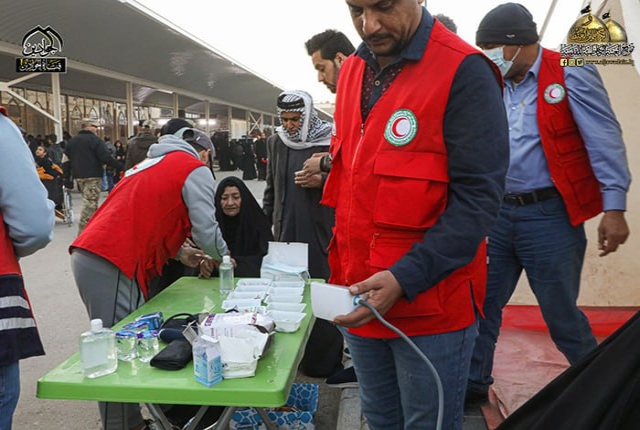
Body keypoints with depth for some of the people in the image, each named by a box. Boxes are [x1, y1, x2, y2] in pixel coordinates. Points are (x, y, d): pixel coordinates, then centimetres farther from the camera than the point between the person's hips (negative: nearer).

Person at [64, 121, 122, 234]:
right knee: (90, 203, -8)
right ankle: (83, 232, -13)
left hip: (78, 176, 8)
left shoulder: (71, 141, 15)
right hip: (93, 176, -8)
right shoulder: (95, 139, -7)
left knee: (88, 202, 18)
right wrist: (121, 166, -9)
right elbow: (106, 157, -16)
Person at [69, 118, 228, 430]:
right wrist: (222, 256, 14)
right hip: (112, 266, -9)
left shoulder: (152, 163, 27)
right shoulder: (195, 169, 1)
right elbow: (206, 228, -6)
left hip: (87, 256, 9)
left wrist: (180, 253, 25)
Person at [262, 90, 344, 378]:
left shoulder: (330, 140, -5)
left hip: (321, 232, -4)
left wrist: (322, 181, -17)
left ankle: (326, 361, 14)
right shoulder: (275, 142, 11)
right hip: (286, 230, 5)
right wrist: (265, 220, 18)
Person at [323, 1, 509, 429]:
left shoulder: (464, 72, -13)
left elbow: (478, 196, -18)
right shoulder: (352, 71, 8)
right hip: (359, 300, 6)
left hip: (431, 305, -6)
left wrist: (404, 279, -24)